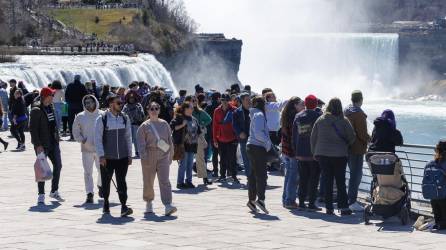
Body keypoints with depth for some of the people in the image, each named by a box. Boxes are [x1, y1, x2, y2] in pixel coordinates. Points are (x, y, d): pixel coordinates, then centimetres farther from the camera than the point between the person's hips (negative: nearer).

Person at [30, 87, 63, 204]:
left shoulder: (51, 107, 11)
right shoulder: (36, 110, -13)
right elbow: (33, 128, -16)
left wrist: (57, 138, 15)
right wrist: (38, 145, -21)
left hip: (53, 142, 7)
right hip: (42, 144, -7)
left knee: (58, 165, 7)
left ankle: (54, 191, 21)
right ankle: (41, 194, 6)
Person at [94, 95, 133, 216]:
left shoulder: (125, 118, 7)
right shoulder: (102, 119, -5)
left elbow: (128, 137, 13)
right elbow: (98, 139, -4)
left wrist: (129, 155, 10)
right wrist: (101, 155, -11)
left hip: (122, 157, 2)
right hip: (107, 157, -2)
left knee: (121, 182, -6)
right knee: (106, 182, 9)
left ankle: (124, 206, -10)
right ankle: (106, 204, 26)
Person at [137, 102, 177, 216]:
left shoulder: (164, 124, 10)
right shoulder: (144, 126, 1)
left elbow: (170, 141, 16)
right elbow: (141, 144, -4)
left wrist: (170, 155, 14)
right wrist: (143, 157, -14)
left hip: (163, 156, 1)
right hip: (149, 156, -1)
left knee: (164, 181, -12)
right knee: (148, 182, 8)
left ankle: (168, 206, -21)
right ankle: (149, 203, 29)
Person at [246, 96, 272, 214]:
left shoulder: (256, 114, 18)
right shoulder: (259, 115, -12)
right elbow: (258, 133, -21)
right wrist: (268, 142, -13)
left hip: (252, 147, 10)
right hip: (258, 148, -10)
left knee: (253, 174, 12)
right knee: (261, 174, -13)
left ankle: (252, 199, 16)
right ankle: (260, 199, -22)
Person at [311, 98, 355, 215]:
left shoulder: (320, 120, 1)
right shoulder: (343, 121, -8)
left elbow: (313, 138, 5)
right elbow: (351, 137, -3)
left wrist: (315, 153, 14)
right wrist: (345, 145, 17)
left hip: (322, 154, 2)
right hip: (340, 155, -2)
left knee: (327, 181, 7)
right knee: (340, 181, 3)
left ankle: (329, 208, 6)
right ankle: (343, 207, -3)